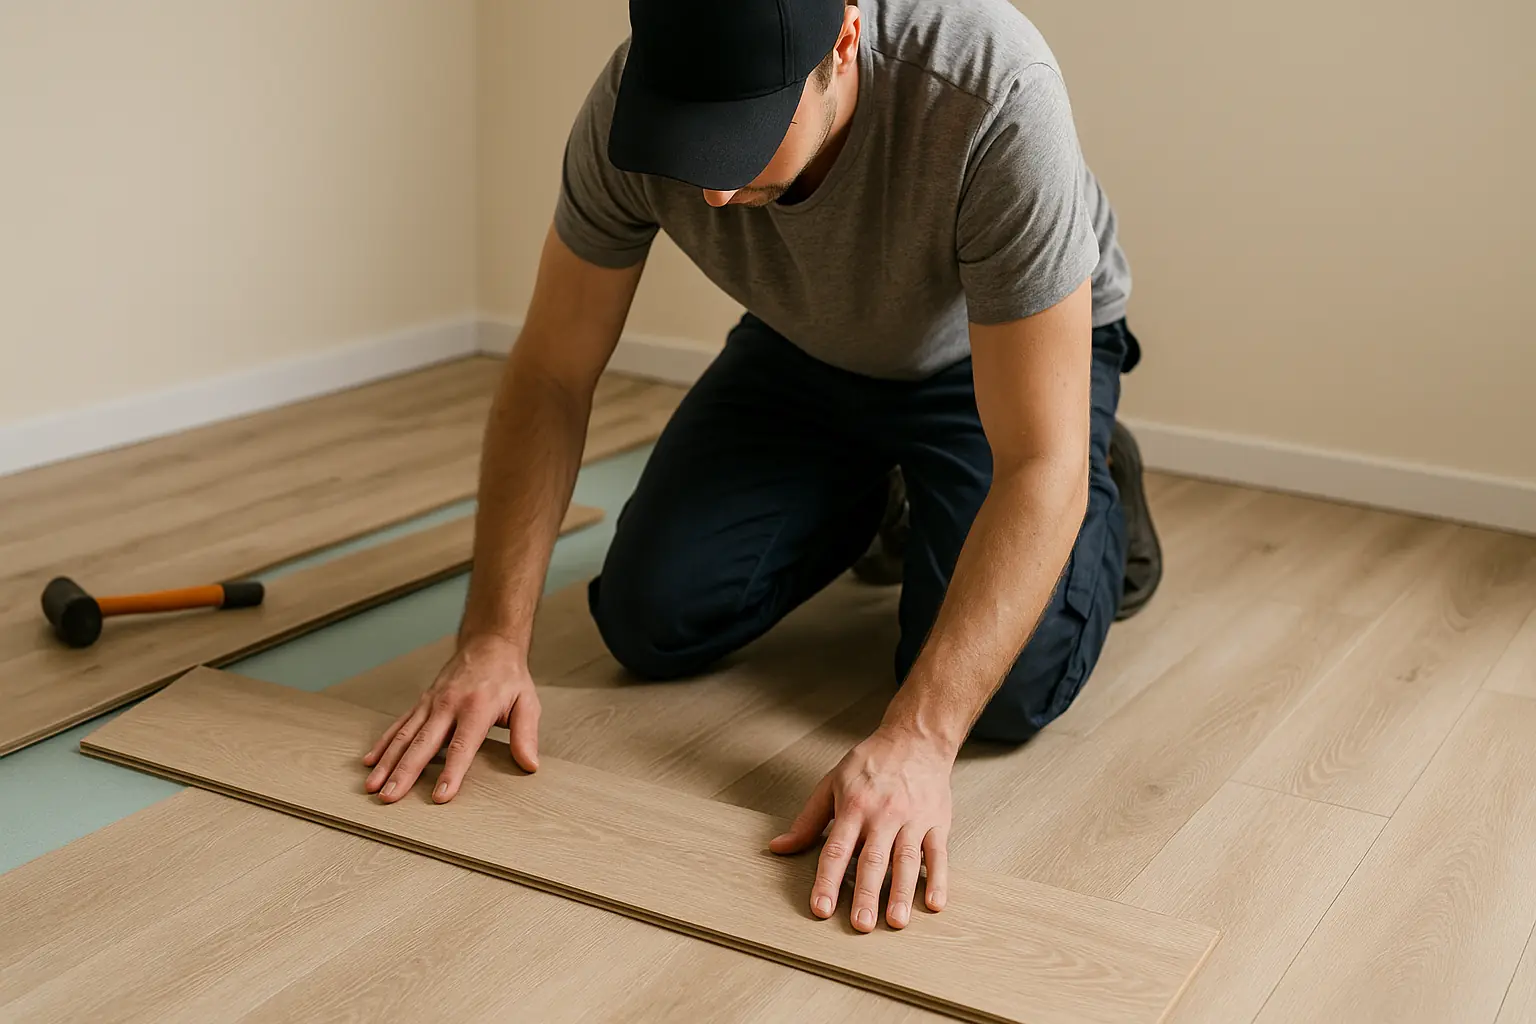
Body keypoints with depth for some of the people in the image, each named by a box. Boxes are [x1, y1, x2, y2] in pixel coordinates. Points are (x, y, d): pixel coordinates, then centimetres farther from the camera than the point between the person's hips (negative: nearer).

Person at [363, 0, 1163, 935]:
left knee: (1007, 692, -22)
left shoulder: (991, 95, -42)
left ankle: (1105, 496, 13)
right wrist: (494, 640, -27)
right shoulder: (633, 104, -30)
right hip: (807, 348, 4)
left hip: (998, 354, -4)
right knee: (651, 621, -7)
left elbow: (1037, 463, -40)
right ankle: (871, 503, 23)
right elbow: (553, 376, -18)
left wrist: (917, 736, -48)